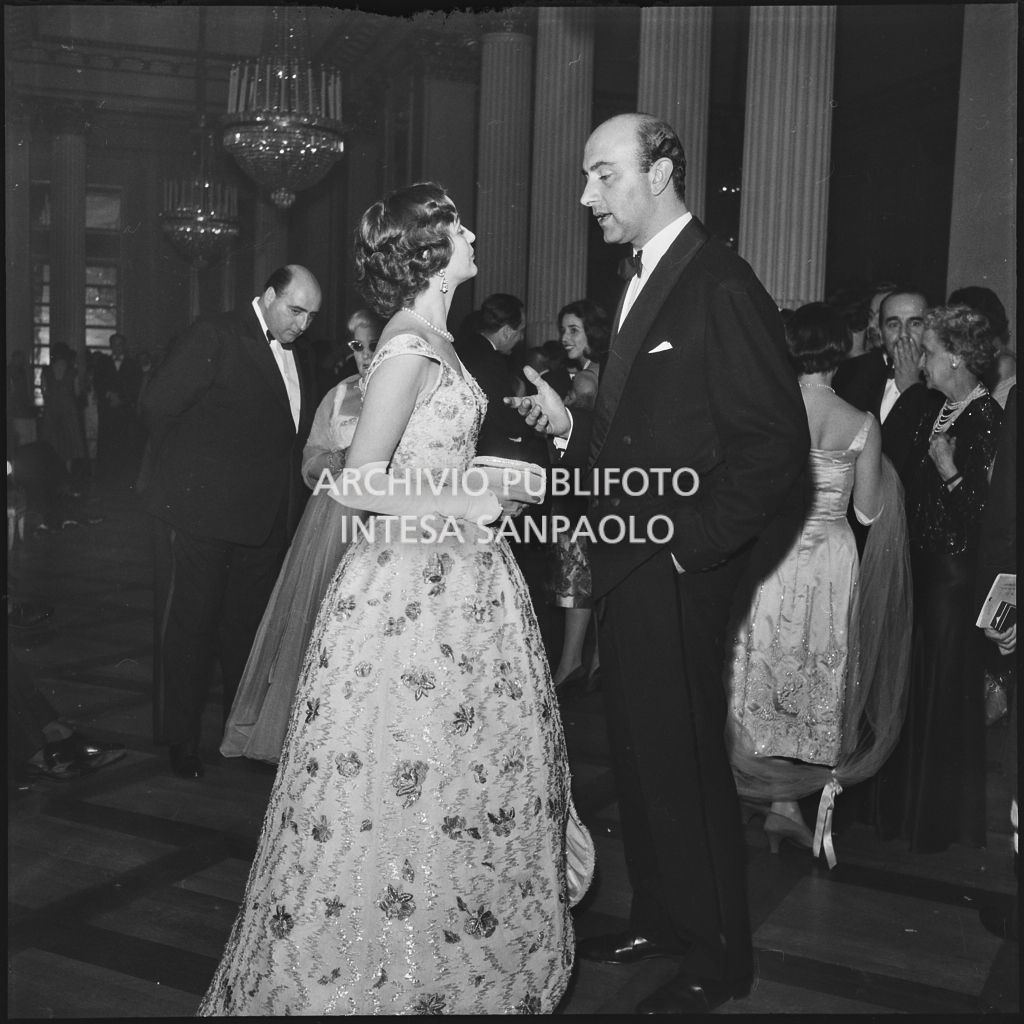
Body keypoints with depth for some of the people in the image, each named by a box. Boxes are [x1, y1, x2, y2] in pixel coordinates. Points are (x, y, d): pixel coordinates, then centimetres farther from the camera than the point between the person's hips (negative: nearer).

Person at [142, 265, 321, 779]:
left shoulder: (299, 359, 12)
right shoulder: (212, 337, -10)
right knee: (188, 625, 4)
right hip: (200, 514, -6)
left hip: (266, 520, 7)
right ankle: (181, 740, 16)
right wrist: (183, 475, -3)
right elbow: (158, 406, -13)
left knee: (249, 626, 15)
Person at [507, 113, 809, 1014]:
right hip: (631, 568, 9)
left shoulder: (720, 287, -16)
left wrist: (695, 542, -19)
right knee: (638, 753, 18)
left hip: (679, 570, -9)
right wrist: (569, 424, 2)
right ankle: (659, 920, 36)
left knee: (683, 760, 3)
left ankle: (719, 959, 22)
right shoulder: (646, 281, 13)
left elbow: (774, 443, -19)